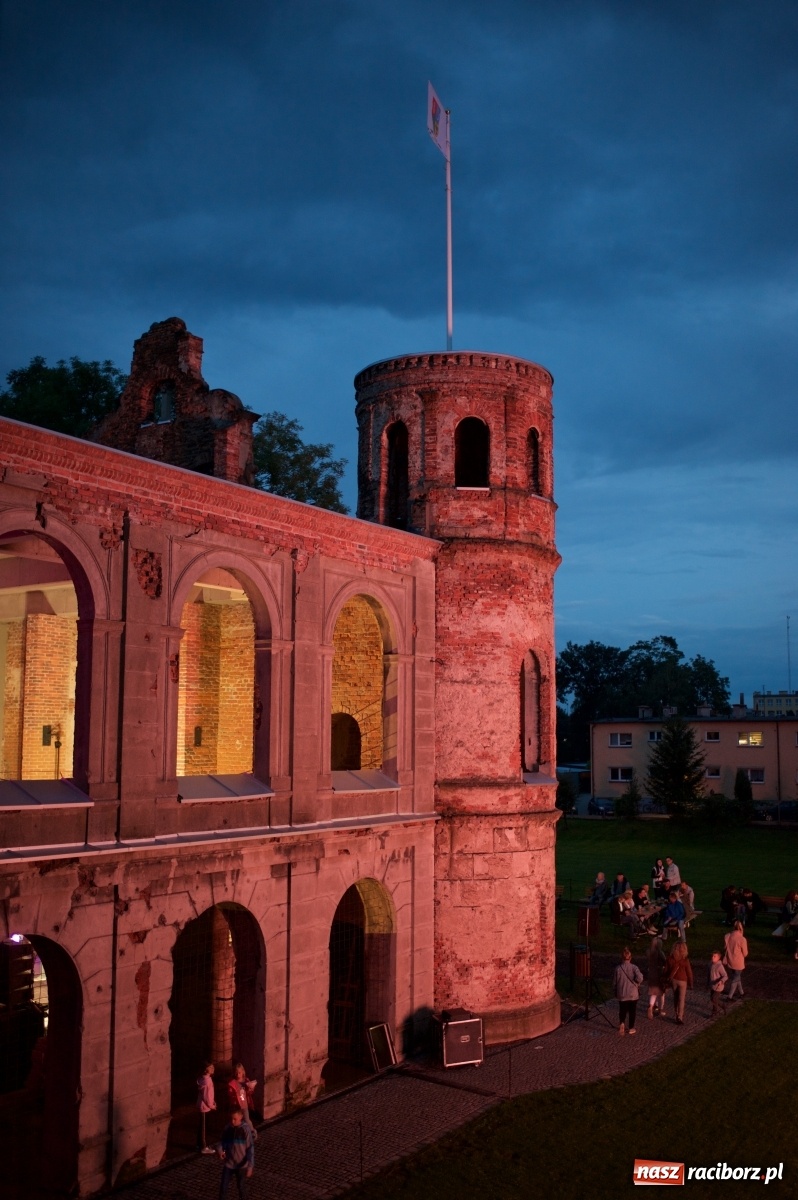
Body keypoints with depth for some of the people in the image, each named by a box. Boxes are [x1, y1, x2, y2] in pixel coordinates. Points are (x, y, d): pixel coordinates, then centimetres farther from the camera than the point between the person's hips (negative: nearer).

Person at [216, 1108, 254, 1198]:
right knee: (223, 1186, 8)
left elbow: (250, 1149, -14)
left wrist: (250, 1167, -18)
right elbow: (223, 1142, 4)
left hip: (241, 1165, -3)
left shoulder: (246, 1130, -17)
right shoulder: (227, 1128, -7)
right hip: (228, 1164, 3)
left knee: (241, 1187, 12)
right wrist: (219, 1150, -19)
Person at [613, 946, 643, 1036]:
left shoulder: (618, 968, -6)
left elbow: (614, 983, 0)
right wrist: (637, 983, -4)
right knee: (632, 1011, 15)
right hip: (633, 994, -1)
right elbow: (639, 978, -26)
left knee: (622, 1010, 16)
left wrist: (615, 992, 16)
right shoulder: (634, 967, -11)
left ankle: (622, 1023, -7)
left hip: (622, 994, 1)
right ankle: (631, 1028, 22)